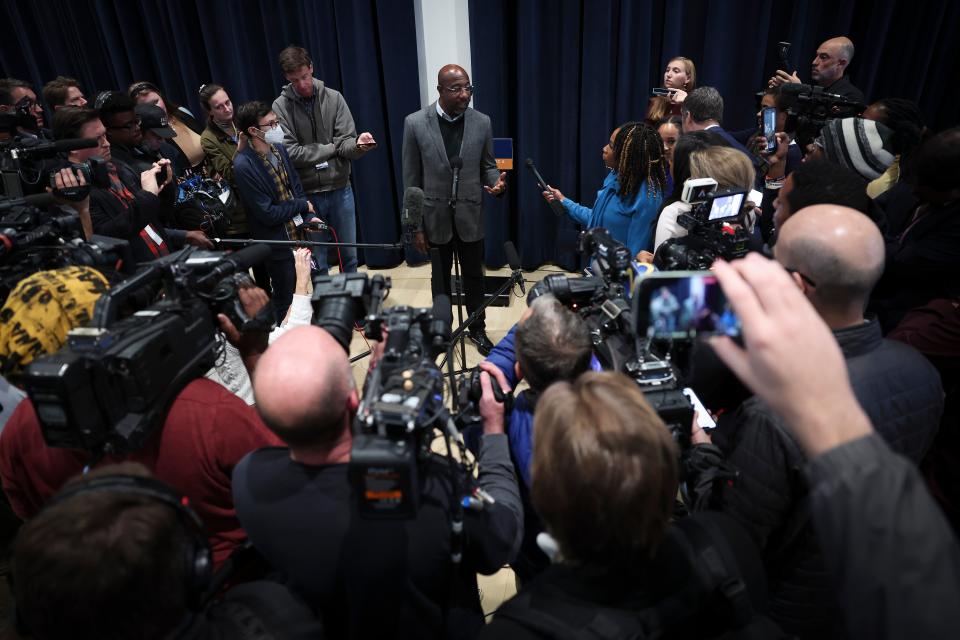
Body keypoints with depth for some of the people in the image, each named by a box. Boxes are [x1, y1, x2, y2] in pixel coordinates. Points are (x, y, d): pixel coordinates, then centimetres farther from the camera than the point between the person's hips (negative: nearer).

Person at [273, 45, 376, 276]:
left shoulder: (333, 98, -1)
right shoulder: (280, 106, -5)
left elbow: (346, 142, -6)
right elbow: (290, 153, -12)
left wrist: (358, 145, -29)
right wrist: (332, 148, -9)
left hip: (340, 189, 2)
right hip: (307, 194, -1)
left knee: (349, 255, 13)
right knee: (317, 262, 10)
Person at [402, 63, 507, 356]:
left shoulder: (482, 122, -4)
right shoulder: (415, 123, -10)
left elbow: (487, 166, 7)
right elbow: (411, 180, -6)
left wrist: (497, 182, -17)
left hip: (470, 216, 2)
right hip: (435, 217, -1)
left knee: (474, 276, 15)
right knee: (440, 279, 15)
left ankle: (477, 329, 35)